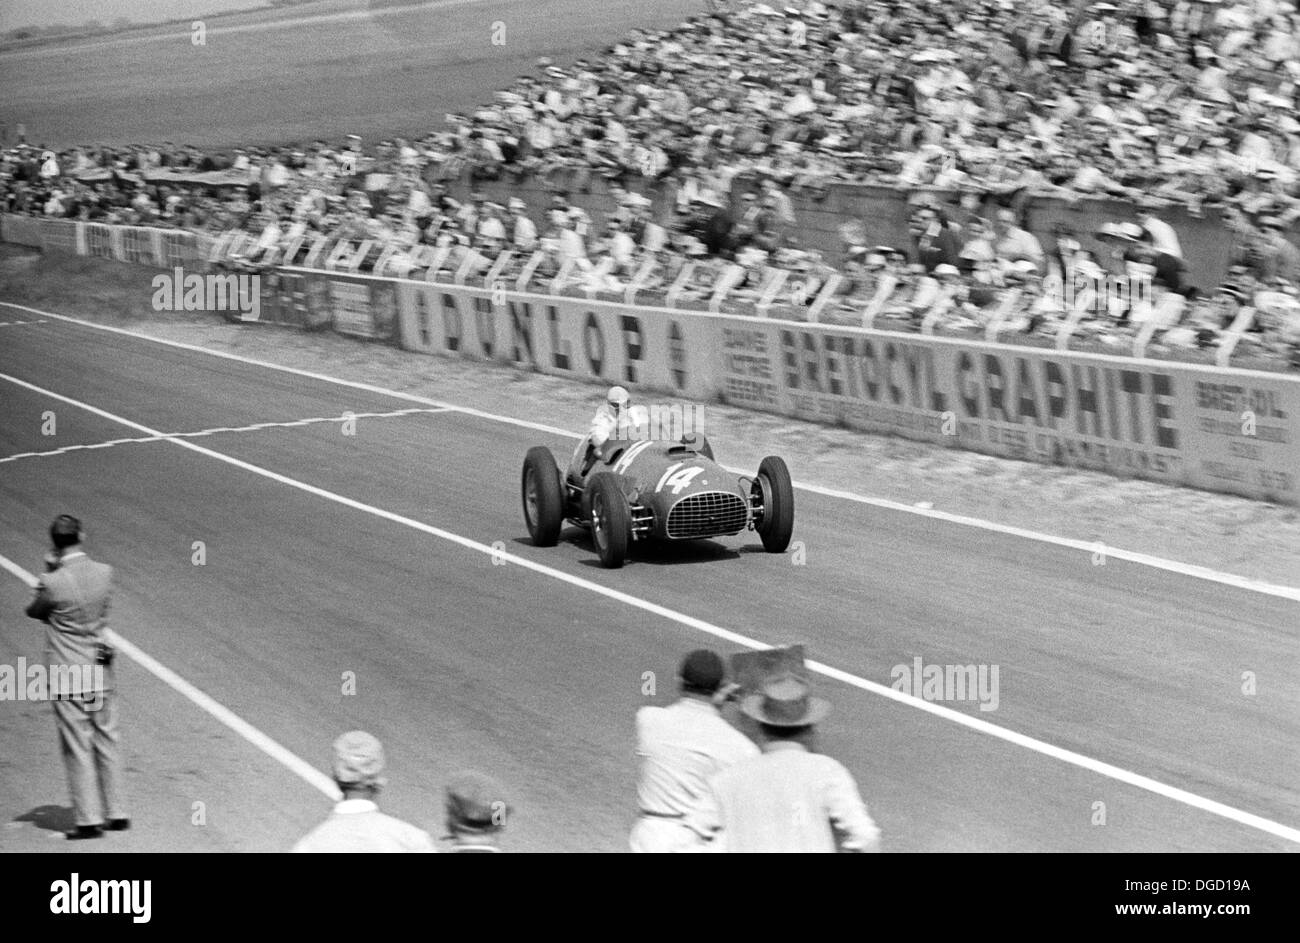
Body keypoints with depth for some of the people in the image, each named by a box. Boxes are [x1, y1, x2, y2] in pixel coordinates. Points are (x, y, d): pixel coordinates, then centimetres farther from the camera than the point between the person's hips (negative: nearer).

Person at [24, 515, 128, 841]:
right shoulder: (104, 573, -5)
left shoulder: (53, 583, -18)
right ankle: (117, 814, 18)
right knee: (108, 742, 14)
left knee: (78, 747, 2)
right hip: (101, 670, 4)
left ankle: (89, 820, 3)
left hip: (67, 676, -4)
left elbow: (33, 611, 1)